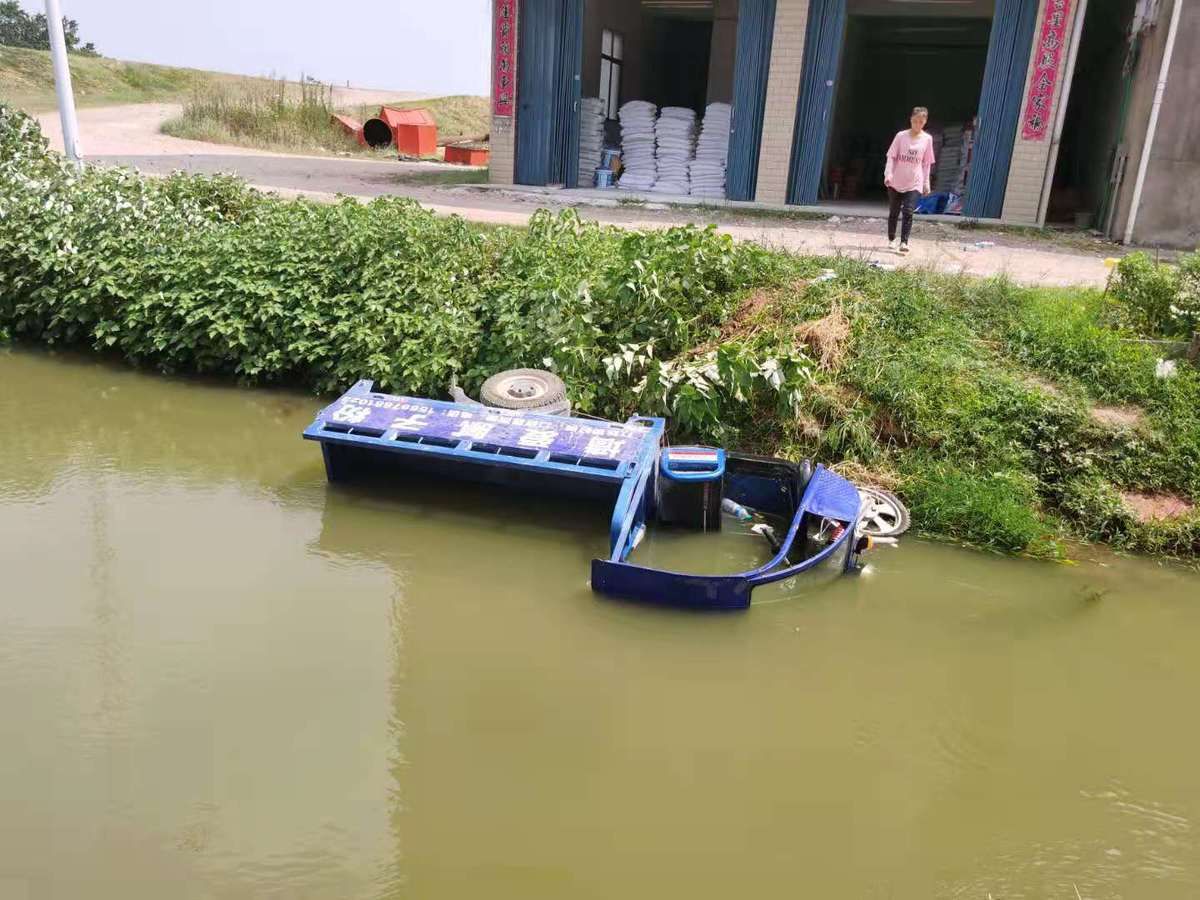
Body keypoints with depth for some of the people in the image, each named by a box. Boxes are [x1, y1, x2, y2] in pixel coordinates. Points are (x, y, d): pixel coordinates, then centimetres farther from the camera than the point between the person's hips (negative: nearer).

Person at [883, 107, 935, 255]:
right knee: (893, 212, 10)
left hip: (914, 183, -1)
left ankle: (904, 242, -12)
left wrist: (926, 183, 5)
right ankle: (891, 240, 25)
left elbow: (926, 163, 6)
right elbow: (891, 157, -2)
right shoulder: (901, 136, -2)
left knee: (908, 212, -13)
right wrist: (888, 174, -16)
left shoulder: (927, 139, 2)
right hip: (896, 182, 1)